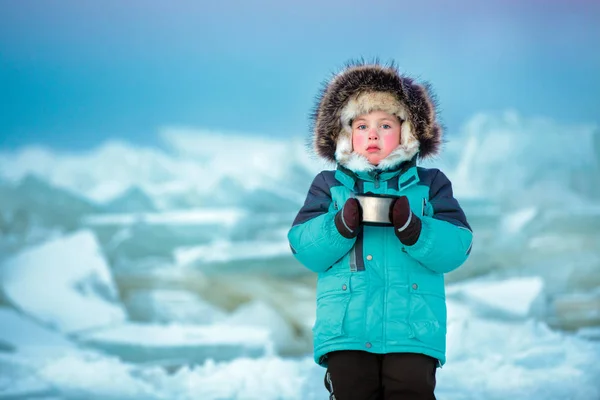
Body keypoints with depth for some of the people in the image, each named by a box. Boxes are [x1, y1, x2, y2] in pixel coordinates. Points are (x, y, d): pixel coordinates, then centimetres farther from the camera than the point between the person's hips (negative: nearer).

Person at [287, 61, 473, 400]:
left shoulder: (429, 184, 12)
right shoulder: (329, 185, 13)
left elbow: (456, 248, -1)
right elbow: (305, 251, 2)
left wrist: (412, 227, -18)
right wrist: (341, 224, -16)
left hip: (413, 330, 0)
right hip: (346, 330, 1)